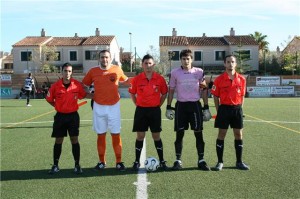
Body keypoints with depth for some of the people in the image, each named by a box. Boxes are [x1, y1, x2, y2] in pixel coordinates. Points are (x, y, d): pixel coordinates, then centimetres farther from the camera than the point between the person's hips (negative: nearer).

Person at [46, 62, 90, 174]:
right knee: (58, 141, 9)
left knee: (74, 140, 3)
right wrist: (58, 106, 0)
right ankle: (55, 165, 21)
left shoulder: (77, 84, -7)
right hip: (60, 116, 1)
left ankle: (77, 165, 14)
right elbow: (49, 99, 6)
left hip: (73, 115, 0)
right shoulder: (55, 86, -8)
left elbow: (84, 95, 9)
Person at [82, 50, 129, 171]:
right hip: (98, 107, 1)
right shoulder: (93, 71, 0)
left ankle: (119, 162, 11)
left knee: (116, 134, 1)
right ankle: (101, 162, 19)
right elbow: (84, 85, 11)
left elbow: (126, 80, 16)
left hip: (114, 106, -1)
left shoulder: (117, 70, -1)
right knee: (100, 135, 8)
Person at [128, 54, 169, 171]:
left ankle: (162, 161, 18)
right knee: (140, 136, 6)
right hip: (141, 110, 0)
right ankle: (137, 161, 16)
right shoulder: (137, 79, -3)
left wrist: (158, 105, 2)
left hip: (155, 110, 0)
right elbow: (132, 93, 9)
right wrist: (138, 105, 2)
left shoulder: (160, 79, -3)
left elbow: (164, 94, 9)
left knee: (156, 136, 7)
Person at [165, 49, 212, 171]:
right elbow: (171, 90, 8)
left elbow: (204, 90, 7)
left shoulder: (199, 72, 3)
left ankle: (201, 160, 11)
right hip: (181, 105, 0)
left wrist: (206, 108, 3)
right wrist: (169, 107, 3)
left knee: (198, 133, 1)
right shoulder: (175, 73, 3)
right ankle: (178, 160, 13)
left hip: (195, 105, 0)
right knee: (179, 133, 3)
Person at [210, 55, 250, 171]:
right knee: (221, 134, 3)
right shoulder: (219, 79, -4)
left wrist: (239, 108, 4)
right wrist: (219, 111, -2)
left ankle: (239, 162, 20)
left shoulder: (241, 79, 3)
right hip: (224, 108, -3)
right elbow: (215, 96, 0)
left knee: (238, 134, 8)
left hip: (237, 109, 3)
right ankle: (220, 162, 13)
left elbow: (242, 96, 10)